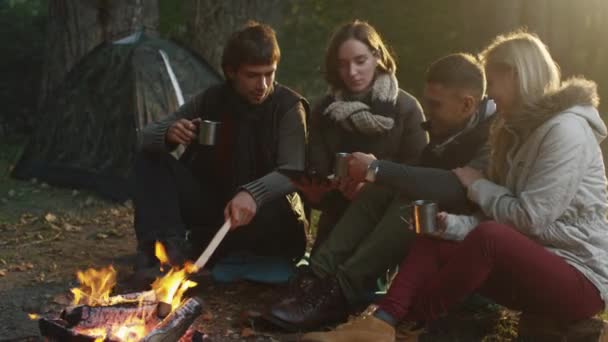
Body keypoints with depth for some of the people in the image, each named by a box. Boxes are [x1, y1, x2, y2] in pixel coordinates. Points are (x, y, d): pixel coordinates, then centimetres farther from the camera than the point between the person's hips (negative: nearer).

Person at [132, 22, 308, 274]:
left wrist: (253, 194, -47)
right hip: (210, 206, 4)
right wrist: (169, 134, -28)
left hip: (258, 208, -4)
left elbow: (293, 171, -25)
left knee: (277, 217, -39)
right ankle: (166, 243, -34)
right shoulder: (211, 100, -2)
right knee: (151, 158, -13)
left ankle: (194, 249, -23)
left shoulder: (288, 107, -13)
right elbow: (149, 135, -1)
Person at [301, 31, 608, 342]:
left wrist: (478, 186, -8)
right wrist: (451, 224, -9)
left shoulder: (565, 129, -16)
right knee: (433, 242, -3)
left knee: (489, 237, -33)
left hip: (580, 279, -9)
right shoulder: (522, 128, 14)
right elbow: (498, 220, 8)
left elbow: (531, 219, -22)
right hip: (532, 263, 9)